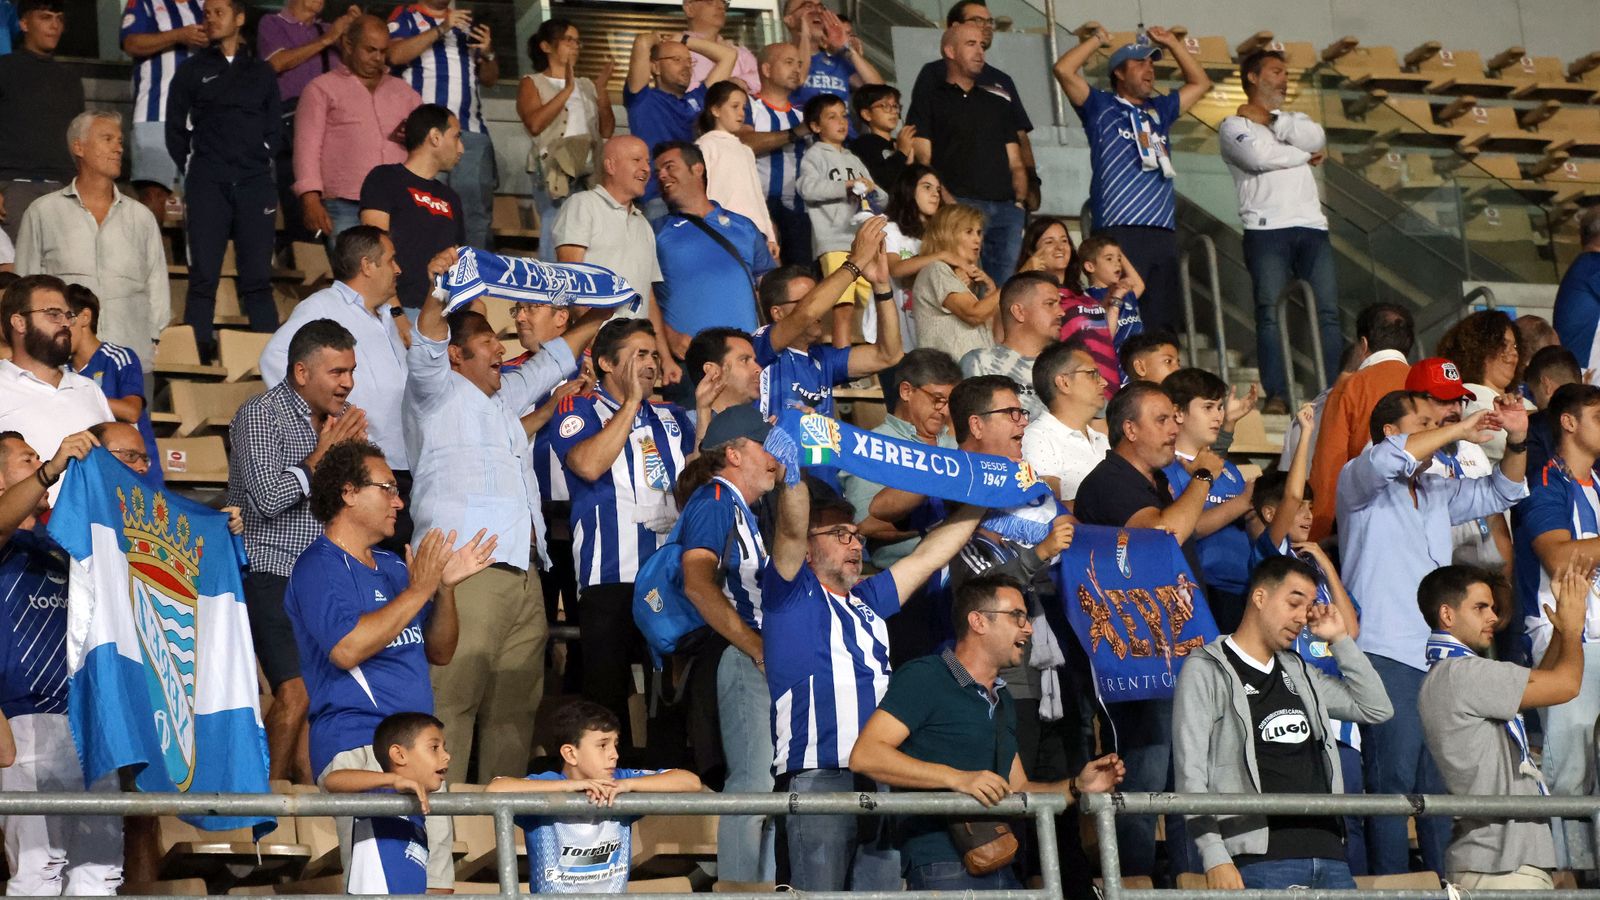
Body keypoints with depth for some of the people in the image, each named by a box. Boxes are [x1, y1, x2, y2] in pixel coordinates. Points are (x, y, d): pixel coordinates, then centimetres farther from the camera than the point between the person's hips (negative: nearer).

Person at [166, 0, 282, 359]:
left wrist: (259, 164, 5)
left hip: (255, 184, 1)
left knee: (258, 276, -3)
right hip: (207, 185, -1)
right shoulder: (192, 71, 12)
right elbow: (176, 130, 11)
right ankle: (198, 354, -9)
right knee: (203, 275, -7)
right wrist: (195, 172, 5)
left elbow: (274, 128, 16)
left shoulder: (262, 73, 17)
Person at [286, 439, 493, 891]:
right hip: (358, 747, -9)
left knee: (435, 878, 7)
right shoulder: (319, 568, -5)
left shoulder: (392, 567, 21)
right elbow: (346, 649, -21)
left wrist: (446, 586, 4)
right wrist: (418, 591, -14)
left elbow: (439, 652, 21)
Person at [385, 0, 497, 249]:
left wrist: (487, 54, 3)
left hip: (472, 131, 4)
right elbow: (395, 54, -10)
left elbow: (489, 79, 24)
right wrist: (441, 29, -13)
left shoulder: (467, 23, 24)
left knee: (477, 209, -3)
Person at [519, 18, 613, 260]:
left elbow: (607, 131, 12)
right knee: (556, 239, -13)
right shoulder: (532, 83, 7)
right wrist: (567, 90, -10)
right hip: (555, 174, -5)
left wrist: (602, 90, 2)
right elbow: (534, 124, -12)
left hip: (590, 174, 5)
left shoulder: (586, 86, 21)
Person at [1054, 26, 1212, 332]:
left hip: (1163, 231, 6)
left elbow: (1200, 83, 35)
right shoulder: (1101, 107, 10)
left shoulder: (1159, 110, 25)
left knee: (1164, 323, 1)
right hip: (1120, 232, -6)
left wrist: (1171, 43, 28)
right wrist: (1098, 39, 10)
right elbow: (1064, 69, -1)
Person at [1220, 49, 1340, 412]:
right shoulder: (1233, 125, 10)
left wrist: (1268, 120, 3)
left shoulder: (1295, 120, 27)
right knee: (1270, 312, -13)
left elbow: (1316, 139, 4)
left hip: (1311, 226, 5)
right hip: (1267, 229, -5)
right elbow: (1260, 156, -10)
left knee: (1328, 311, -6)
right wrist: (1305, 155, 4)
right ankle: (1276, 394, -17)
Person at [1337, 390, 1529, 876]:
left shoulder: (1437, 491, 22)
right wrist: (1458, 431, -16)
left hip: (1438, 657, 7)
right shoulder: (1360, 481, 0)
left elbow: (1501, 492, 26)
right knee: (1393, 780, -10)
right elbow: (1386, 460, -22)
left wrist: (1516, 442, 7)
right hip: (1385, 655, -7)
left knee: (1443, 782, 9)